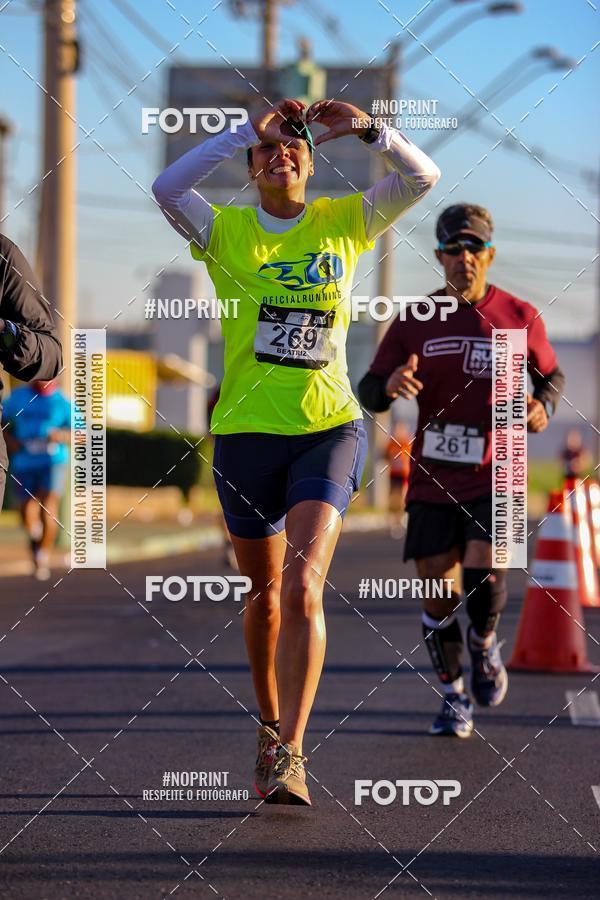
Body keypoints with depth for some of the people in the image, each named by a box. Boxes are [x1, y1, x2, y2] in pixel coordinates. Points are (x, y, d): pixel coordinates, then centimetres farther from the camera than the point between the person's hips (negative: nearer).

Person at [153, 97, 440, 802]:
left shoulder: (342, 223, 7)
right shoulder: (225, 231, 3)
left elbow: (422, 177, 3)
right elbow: (166, 188, -15)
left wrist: (365, 129, -11)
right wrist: (246, 130, -17)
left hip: (330, 427, -1)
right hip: (246, 431, 1)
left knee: (302, 585, -17)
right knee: (265, 589, 13)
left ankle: (289, 756, -21)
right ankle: (269, 724, 35)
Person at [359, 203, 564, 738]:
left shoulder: (520, 318, 1)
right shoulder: (414, 321, 2)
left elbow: (552, 374, 17)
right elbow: (368, 393, 1)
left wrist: (543, 405, -6)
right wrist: (390, 386, -23)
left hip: (495, 475, -2)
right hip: (432, 480, 2)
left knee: (483, 569, -22)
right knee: (438, 599, 0)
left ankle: (485, 644, 10)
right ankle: (454, 696, 21)